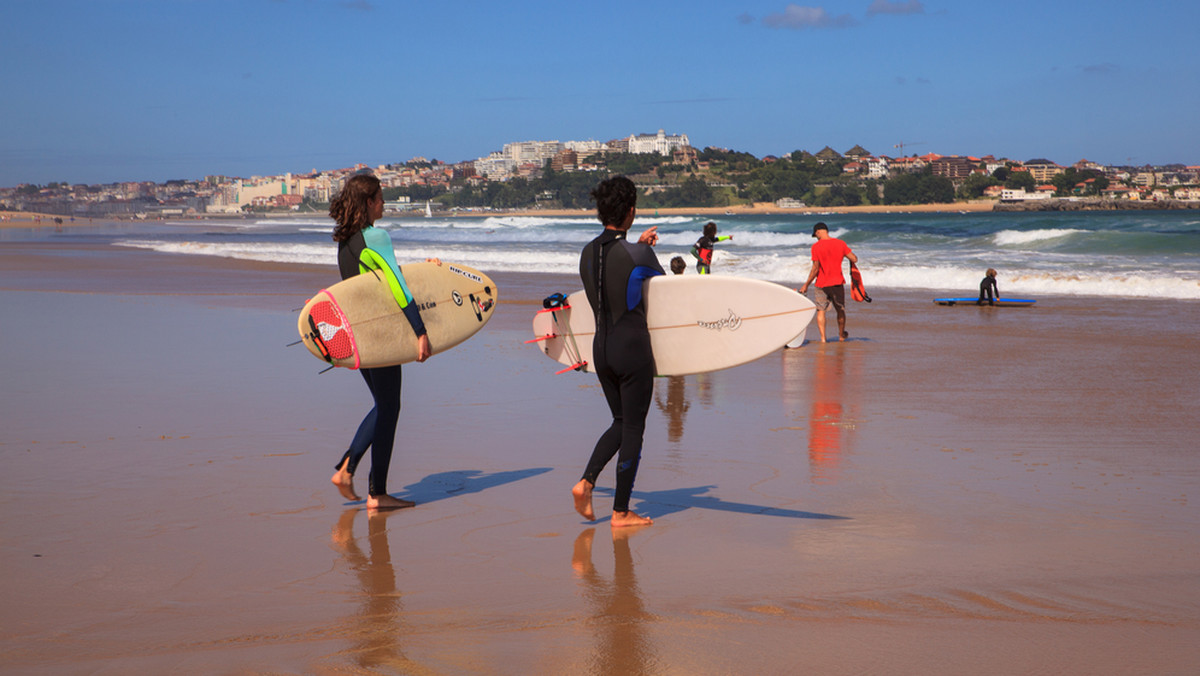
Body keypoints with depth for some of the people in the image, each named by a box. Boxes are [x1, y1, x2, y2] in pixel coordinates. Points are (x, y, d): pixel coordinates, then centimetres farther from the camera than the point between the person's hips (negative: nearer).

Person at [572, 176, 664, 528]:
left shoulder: (587, 253, 3)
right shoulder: (639, 255, -15)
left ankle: (586, 482, 4)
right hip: (633, 345, -6)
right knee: (633, 427, 5)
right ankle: (621, 512, 9)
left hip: (601, 345, 6)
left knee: (621, 422, 21)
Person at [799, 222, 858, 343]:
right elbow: (854, 259, 0)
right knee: (840, 310, 18)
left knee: (820, 310, 4)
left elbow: (815, 268, -13)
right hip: (837, 283, 3)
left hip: (822, 284, -3)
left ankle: (823, 337, -5)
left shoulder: (816, 246, -10)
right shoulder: (840, 243, -2)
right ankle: (841, 335, 33)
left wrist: (806, 285, -5)